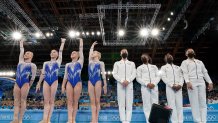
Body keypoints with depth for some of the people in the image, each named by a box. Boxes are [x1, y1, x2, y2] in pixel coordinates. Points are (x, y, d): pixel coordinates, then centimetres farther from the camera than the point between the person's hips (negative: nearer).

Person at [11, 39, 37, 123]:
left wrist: (29, 86, 4)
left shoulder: (32, 65, 5)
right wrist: (21, 44, 35)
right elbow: (21, 52, 28)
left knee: (23, 101, -7)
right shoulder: (21, 61, 20)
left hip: (25, 83, -5)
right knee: (16, 101, -3)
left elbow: (33, 77, 4)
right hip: (17, 83, 5)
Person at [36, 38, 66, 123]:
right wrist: (39, 83, 11)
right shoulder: (45, 63, 19)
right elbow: (42, 74, 17)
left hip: (54, 81, -2)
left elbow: (60, 51, 11)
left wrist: (63, 42, 17)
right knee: (46, 101, -4)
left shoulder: (58, 62, 13)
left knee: (51, 101, -3)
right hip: (46, 81, 2)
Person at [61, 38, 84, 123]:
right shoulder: (67, 64, 19)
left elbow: (81, 50, 10)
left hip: (78, 83, -2)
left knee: (75, 102, -1)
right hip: (69, 83, 2)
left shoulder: (80, 62, 11)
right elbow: (65, 76, 17)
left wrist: (81, 40, 20)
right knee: (69, 101, -3)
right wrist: (63, 85, 10)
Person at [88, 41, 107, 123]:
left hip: (98, 81, -4)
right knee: (92, 101, 0)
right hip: (90, 82, 4)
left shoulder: (101, 63, 10)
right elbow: (90, 51, 28)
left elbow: (103, 74, 3)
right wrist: (93, 45, 44)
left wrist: (105, 84, -4)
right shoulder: (90, 62, 20)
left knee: (97, 101, -2)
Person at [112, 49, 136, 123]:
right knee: (121, 103, -3)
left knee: (129, 104, -2)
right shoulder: (117, 63, 16)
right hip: (120, 85, -1)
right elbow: (114, 74, 3)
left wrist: (128, 80, -13)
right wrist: (122, 81, -13)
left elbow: (134, 74, 6)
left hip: (129, 85, 1)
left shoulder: (132, 63, 19)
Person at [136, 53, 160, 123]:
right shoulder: (140, 67, 15)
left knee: (155, 104, -1)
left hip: (154, 87, 2)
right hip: (145, 87, -2)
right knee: (147, 105, -6)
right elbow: (138, 78, 3)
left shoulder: (154, 67, 21)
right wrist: (147, 84, -12)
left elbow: (158, 76, 11)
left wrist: (154, 83, -9)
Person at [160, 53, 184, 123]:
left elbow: (181, 77, 12)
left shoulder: (178, 67, 25)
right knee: (172, 105, -6)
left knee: (179, 105, -1)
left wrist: (180, 84, -9)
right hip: (169, 87, -3)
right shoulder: (164, 67, 14)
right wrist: (172, 85, -14)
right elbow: (164, 77, -1)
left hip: (178, 87, 3)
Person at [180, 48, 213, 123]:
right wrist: (187, 82, -21)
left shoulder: (200, 62, 25)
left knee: (203, 102, 0)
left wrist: (210, 82, 5)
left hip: (201, 82, 4)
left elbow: (205, 72, 18)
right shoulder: (185, 62, 10)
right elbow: (185, 73, -5)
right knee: (194, 103, -5)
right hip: (192, 83, -4)